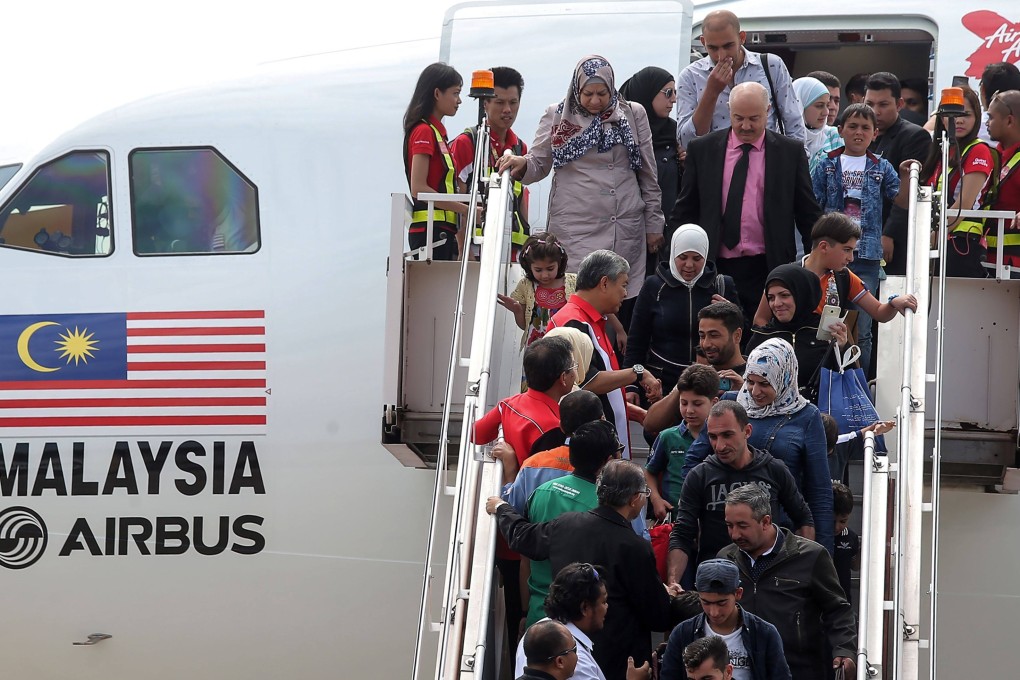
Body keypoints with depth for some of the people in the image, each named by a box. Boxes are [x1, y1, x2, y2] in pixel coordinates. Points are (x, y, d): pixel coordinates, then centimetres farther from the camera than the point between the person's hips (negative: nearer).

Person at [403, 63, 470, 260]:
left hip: (443, 230, 9)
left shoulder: (438, 132, 20)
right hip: (430, 229, -9)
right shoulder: (424, 132, -8)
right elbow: (418, 188, -15)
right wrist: (465, 209, -13)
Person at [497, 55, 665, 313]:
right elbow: (539, 164, 8)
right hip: (575, 229, -1)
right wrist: (522, 164, -15)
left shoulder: (633, 115, 9)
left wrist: (654, 223, 12)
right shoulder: (557, 117, 6)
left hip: (625, 228, 1)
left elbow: (648, 173, 13)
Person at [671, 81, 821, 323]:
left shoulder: (791, 152, 5)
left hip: (767, 269, -1)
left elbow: (808, 213, 9)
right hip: (715, 268, 1)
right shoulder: (702, 149, 7)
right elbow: (685, 211, 10)